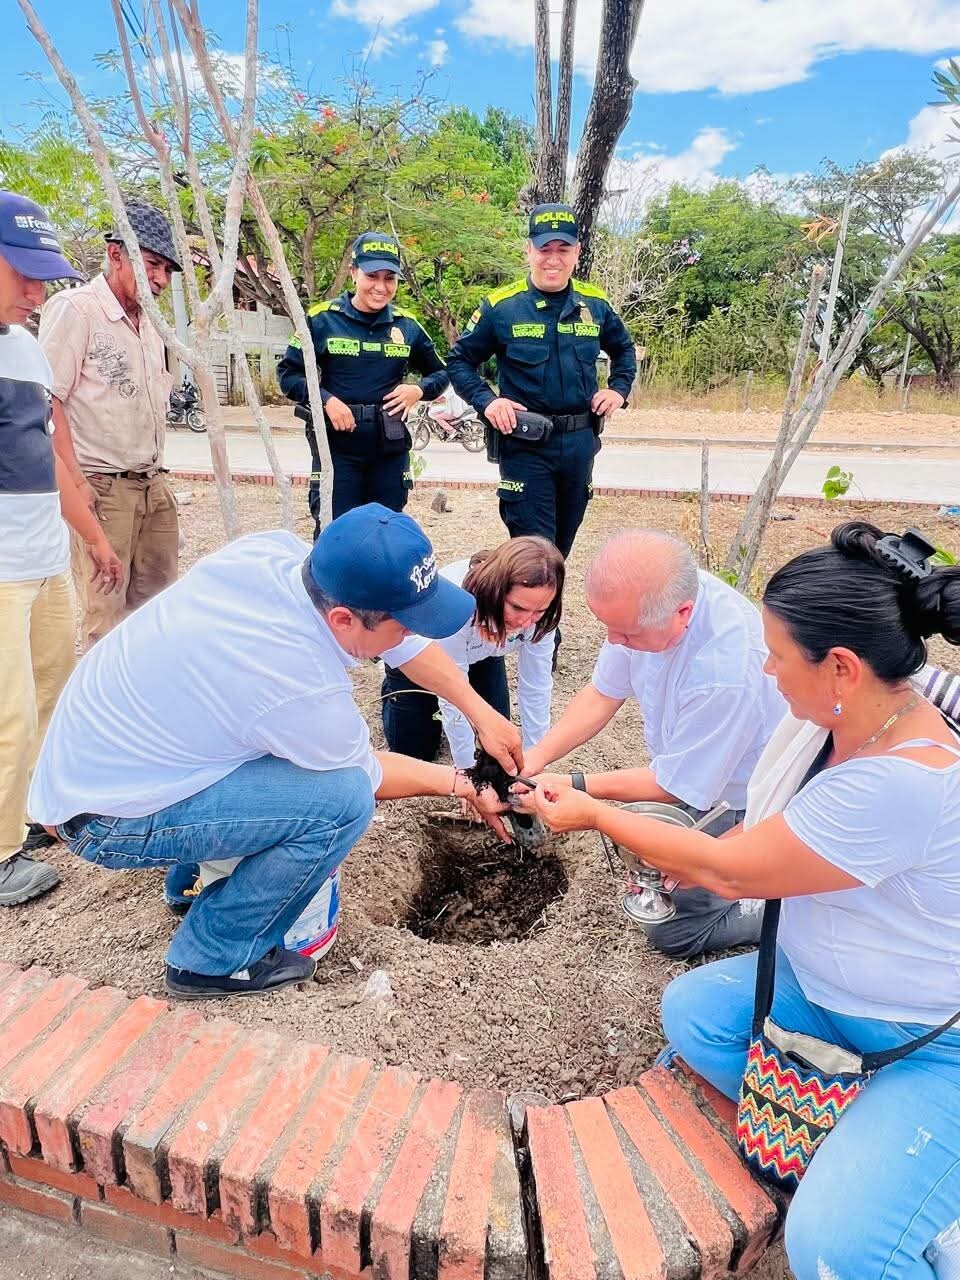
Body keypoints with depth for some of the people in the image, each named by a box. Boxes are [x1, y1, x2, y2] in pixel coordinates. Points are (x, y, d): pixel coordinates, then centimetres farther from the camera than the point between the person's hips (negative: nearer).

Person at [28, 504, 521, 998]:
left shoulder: (275, 549, -14)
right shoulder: (304, 691, -33)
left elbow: (401, 627, 0)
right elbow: (365, 777, -10)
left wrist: (481, 712, 0)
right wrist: (457, 783, 5)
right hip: (106, 818, -8)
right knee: (344, 796, -20)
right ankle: (212, 961, 0)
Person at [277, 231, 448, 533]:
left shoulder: (407, 325, 5)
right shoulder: (322, 319, -3)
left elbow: (440, 372, 16)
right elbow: (288, 373, 1)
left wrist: (419, 390, -6)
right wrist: (327, 400, -16)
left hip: (390, 447, 3)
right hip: (336, 444, -3)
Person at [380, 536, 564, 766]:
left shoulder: (537, 603, -32)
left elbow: (536, 684, -22)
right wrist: (469, 770, -27)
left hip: (479, 651, 4)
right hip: (412, 651, -3)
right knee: (414, 749, 3)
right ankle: (393, 688, 30)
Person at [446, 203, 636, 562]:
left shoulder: (595, 304, 4)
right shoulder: (500, 307, -7)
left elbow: (623, 348, 23)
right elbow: (459, 361, 1)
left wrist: (619, 389, 6)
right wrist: (487, 401, -13)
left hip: (580, 442, 5)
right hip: (524, 444, -4)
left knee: (563, 544, 18)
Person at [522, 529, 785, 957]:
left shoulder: (725, 673, -41)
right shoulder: (643, 600, -20)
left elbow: (676, 785, -26)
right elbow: (602, 694, -7)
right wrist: (538, 755, -18)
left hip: (737, 803, -7)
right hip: (689, 769, 7)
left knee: (672, 930, 1)